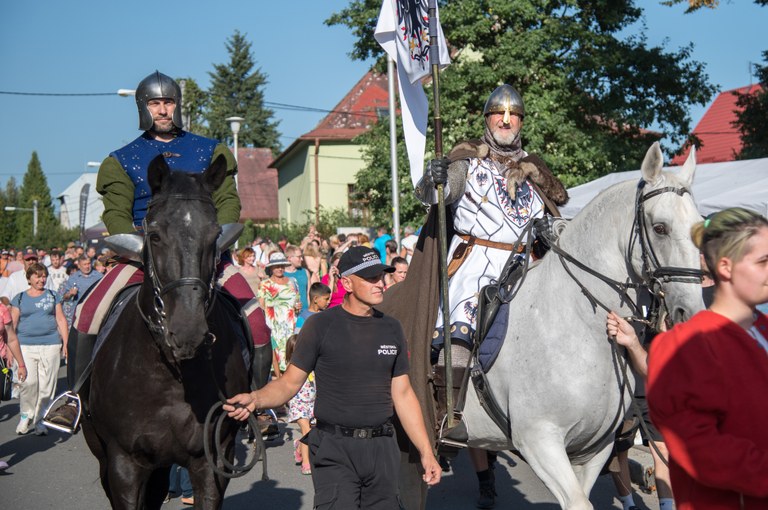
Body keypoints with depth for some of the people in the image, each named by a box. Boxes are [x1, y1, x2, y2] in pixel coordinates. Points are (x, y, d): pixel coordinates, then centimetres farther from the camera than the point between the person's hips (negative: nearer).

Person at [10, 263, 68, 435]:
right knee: (28, 382, -12)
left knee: (46, 385, 0)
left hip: (50, 345, 1)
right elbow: (11, 325, 8)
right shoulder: (20, 298, 10)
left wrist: (65, 343, 5)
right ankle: (25, 415, 10)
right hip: (25, 345, -1)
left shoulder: (52, 296, 13)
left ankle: (39, 420, 14)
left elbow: (61, 320, 12)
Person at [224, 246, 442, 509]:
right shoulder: (321, 325, -4)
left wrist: (426, 452, 10)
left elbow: (403, 394, 12)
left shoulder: (391, 328, 9)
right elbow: (289, 383, -3)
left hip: (382, 448, 5)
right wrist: (255, 398, -23)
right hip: (335, 449, -4)